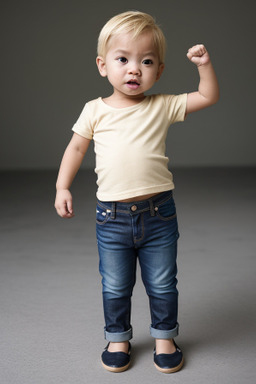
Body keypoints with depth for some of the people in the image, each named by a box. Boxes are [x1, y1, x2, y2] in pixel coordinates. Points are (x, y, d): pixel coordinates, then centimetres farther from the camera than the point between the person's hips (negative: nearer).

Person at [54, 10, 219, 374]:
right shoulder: (95, 110, 0)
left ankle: (164, 336, 35)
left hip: (158, 214, 0)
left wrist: (204, 64, -9)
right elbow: (76, 148, 9)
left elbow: (209, 97, 4)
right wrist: (63, 187, 3)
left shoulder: (162, 106, -1)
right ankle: (118, 338, 35)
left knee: (162, 285, 13)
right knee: (115, 288, 13)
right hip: (112, 217, 0)